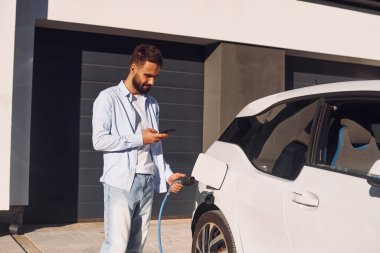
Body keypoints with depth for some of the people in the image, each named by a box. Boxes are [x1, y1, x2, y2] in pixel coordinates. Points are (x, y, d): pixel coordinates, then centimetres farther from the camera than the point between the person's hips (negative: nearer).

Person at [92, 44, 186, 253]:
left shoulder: (152, 104, 18)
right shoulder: (109, 98, 0)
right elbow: (99, 140, -11)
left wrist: (167, 175, 6)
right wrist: (139, 139, -10)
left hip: (147, 182, 6)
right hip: (120, 183, -6)